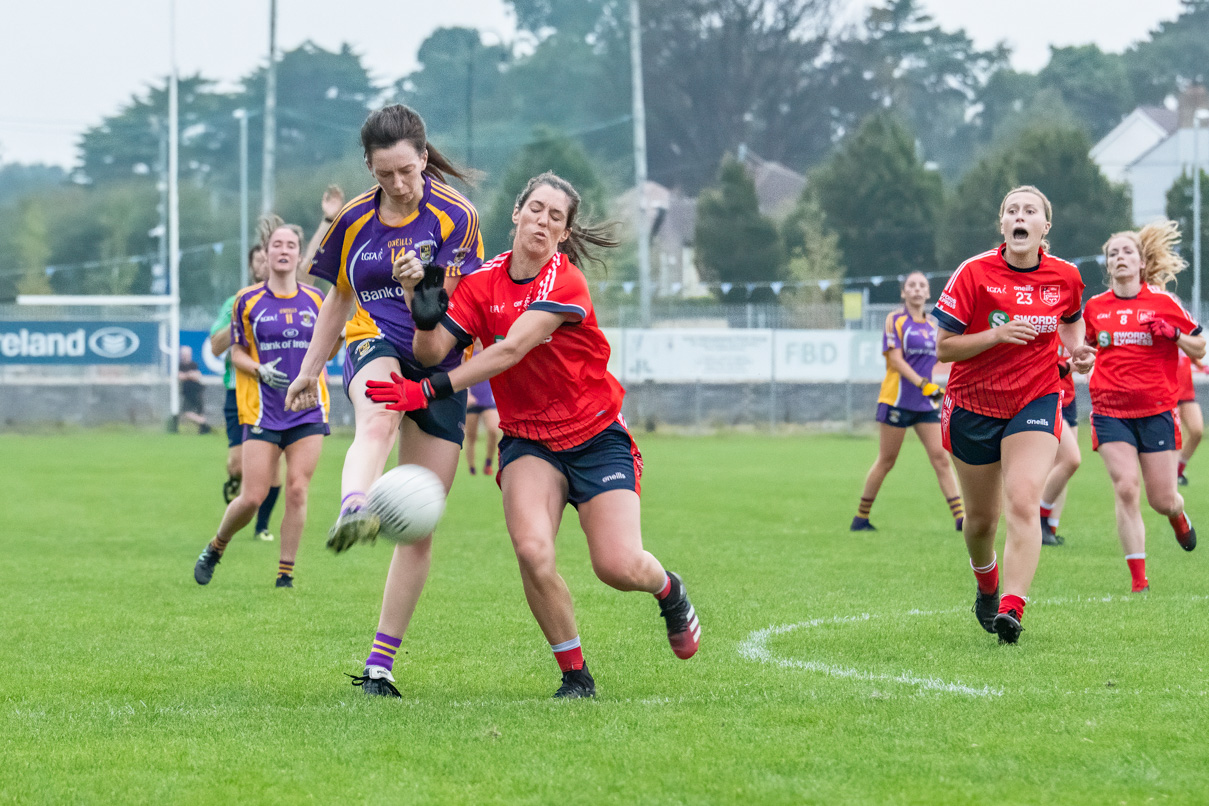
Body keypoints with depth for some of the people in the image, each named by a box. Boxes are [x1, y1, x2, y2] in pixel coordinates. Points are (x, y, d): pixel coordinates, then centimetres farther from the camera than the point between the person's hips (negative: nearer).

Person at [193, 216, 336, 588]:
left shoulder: (315, 300, 6)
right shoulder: (248, 301, 0)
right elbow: (236, 352, 5)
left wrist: (314, 378, 5)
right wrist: (260, 370, -13)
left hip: (307, 413, 2)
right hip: (262, 413, -2)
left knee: (297, 491, -7)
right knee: (252, 497, -6)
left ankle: (286, 573, 2)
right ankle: (215, 547, 22)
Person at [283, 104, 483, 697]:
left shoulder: (454, 215, -2)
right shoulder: (356, 220, 8)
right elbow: (339, 298, 22)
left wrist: (430, 293, -28)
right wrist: (309, 369, 25)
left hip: (441, 369, 0)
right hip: (375, 349, 1)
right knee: (377, 421, -39)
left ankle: (380, 662, 5)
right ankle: (352, 512, -71)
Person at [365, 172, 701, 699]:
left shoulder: (565, 283, -19)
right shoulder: (482, 283, -2)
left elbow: (510, 350, -29)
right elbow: (432, 350, -9)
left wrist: (429, 392, -35)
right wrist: (416, 295, -27)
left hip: (596, 437, -3)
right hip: (527, 440, 3)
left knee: (618, 566, -13)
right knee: (532, 549, -24)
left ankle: (670, 592, 27)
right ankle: (575, 675, -7)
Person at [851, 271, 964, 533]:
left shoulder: (932, 325, 13)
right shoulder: (895, 320, -4)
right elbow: (895, 359, -13)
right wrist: (923, 384, -22)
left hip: (926, 403, 5)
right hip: (897, 400, -5)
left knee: (940, 457, -6)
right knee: (886, 461, 1)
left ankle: (960, 518, -9)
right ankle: (860, 518, 14)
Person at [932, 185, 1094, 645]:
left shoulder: (1065, 278, -3)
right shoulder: (974, 274, -12)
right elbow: (944, 348, -10)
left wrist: (1077, 350, -1)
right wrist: (997, 335, -24)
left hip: (1036, 400, 0)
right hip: (974, 404, 0)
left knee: (1023, 503, -21)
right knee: (981, 518, 11)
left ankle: (1012, 609, -27)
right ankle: (986, 586, 43)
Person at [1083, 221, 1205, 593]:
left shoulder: (1163, 303, -1)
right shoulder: (1096, 307, 6)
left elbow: (1199, 349, 6)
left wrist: (1174, 334, -14)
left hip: (1157, 410, -1)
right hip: (1111, 412, 1)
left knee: (1162, 499, 2)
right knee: (1125, 488, -15)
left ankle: (1179, 516, 42)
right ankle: (1138, 579, -11)